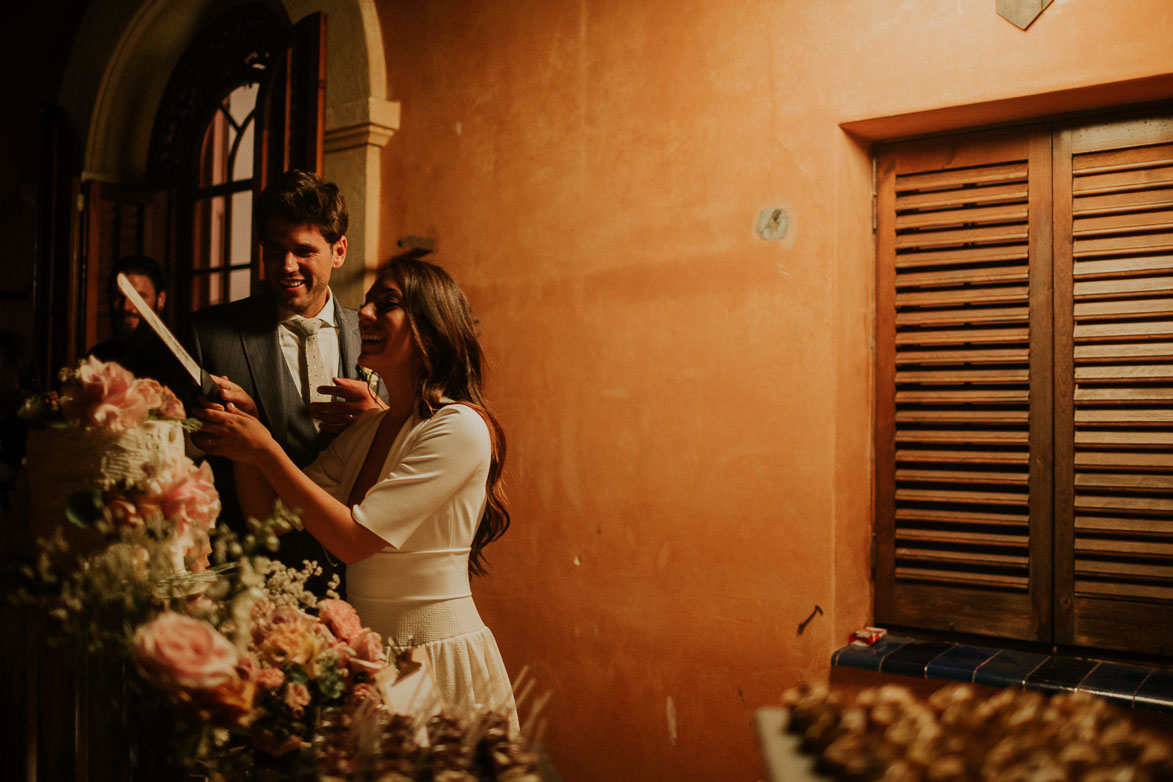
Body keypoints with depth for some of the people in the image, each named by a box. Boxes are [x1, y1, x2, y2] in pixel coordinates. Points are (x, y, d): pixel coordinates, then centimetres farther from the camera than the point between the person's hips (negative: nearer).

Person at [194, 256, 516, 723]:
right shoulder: (366, 430, 8)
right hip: (367, 655, 7)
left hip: (440, 662, -7)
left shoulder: (461, 427, -17)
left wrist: (265, 450, -18)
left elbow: (354, 539, -20)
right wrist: (244, 429, -8)